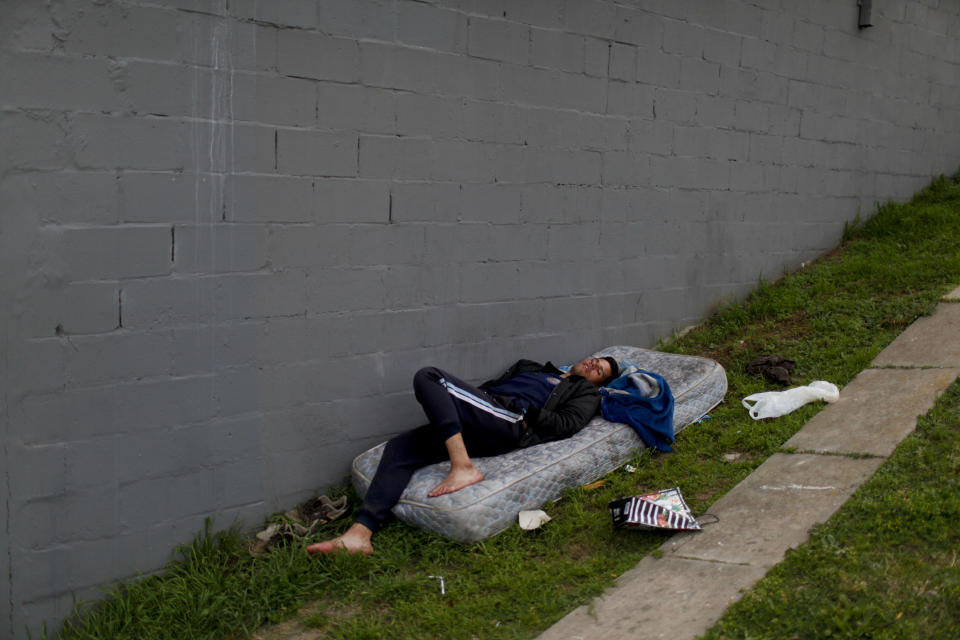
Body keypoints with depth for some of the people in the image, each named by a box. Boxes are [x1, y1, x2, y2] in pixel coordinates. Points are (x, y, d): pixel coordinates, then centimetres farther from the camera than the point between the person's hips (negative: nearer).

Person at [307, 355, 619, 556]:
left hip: (509, 423, -7)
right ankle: (360, 533, -27)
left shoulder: (585, 392, 21)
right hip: (478, 424, 7)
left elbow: (567, 424, 0)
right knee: (400, 447, -16)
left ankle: (463, 467, -33)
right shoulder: (533, 368, 40)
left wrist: (527, 412, -10)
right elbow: (489, 385, 33)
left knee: (429, 376, -26)